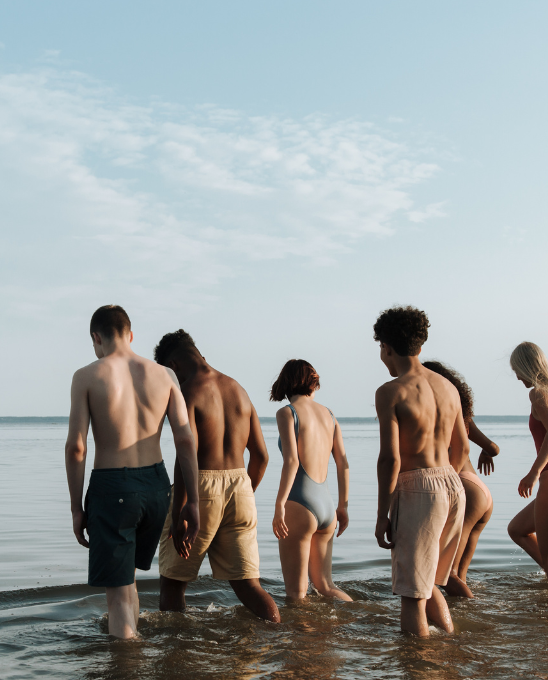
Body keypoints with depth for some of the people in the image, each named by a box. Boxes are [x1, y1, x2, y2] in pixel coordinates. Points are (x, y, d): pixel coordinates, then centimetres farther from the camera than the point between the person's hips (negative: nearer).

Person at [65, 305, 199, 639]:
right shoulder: (164, 375, 4)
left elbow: (76, 446, -10)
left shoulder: (86, 377, -5)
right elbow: (186, 440, -2)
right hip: (156, 485, 4)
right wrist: (193, 502, 2)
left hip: (111, 487, -4)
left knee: (119, 595, 2)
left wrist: (76, 507, -2)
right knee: (126, 573, 28)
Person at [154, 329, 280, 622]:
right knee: (247, 584, 8)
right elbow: (260, 455, 14)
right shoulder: (238, 389, 12)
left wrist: (178, 514, -18)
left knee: (172, 582, 12)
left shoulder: (186, 392, -9)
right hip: (239, 488, 6)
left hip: (200, 488, -6)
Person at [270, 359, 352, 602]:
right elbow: (343, 463, 12)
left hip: (300, 504, -6)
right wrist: (343, 506, 19)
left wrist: (279, 506, -17)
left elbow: (291, 461, -17)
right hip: (326, 504, 6)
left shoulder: (287, 413, -5)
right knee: (325, 586, 18)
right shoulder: (328, 414, 12)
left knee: (296, 592, 2)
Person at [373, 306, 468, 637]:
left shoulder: (390, 392, -10)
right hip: (453, 486, 7)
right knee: (428, 582, 24)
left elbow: (390, 458, -16)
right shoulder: (448, 387, 10)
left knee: (413, 593, 1)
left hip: (416, 489, -7)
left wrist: (383, 515, -10)